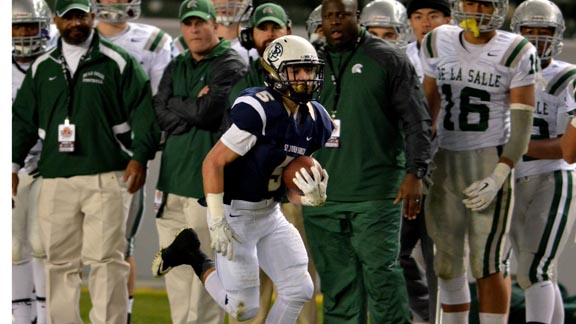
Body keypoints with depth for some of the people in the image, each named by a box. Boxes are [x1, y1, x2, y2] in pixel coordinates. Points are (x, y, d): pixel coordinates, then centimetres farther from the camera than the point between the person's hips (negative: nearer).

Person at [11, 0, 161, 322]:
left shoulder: (118, 63, 4)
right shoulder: (42, 68, 16)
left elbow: (142, 112, 0)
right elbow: (23, 119, 20)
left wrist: (139, 156, -10)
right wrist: (13, 164, 14)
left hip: (105, 177, -4)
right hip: (55, 178, 4)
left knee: (106, 259, -9)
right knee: (60, 262, 4)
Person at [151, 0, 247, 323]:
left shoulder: (230, 66, -4)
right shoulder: (176, 68, 18)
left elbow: (206, 113, -14)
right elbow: (162, 115, 4)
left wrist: (176, 105, 0)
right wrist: (196, 108, -6)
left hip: (208, 181, -7)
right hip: (173, 181, 7)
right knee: (175, 268, 9)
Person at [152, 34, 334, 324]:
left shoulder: (316, 121, 1)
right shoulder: (258, 111, -24)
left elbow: (291, 185, 6)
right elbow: (213, 162, -21)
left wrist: (312, 197, -17)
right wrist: (217, 222, -23)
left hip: (270, 214, 7)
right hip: (235, 212, -7)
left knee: (299, 290, -1)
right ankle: (194, 256, 19)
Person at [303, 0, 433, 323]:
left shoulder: (388, 59, -1)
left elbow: (416, 120, -4)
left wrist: (415, 172, -12)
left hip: (375, 196, -5)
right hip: (322, 196, 5)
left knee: (382, 277, -8)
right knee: (337, 285, 7)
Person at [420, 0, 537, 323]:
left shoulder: (516, 54, -8)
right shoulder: (439, 44, 5)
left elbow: (522, 124, -9)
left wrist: (498, 177, -18)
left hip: (490, 163, -5)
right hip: (446, 162, 5)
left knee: (487, 265, -8)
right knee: (449, 265, 10)